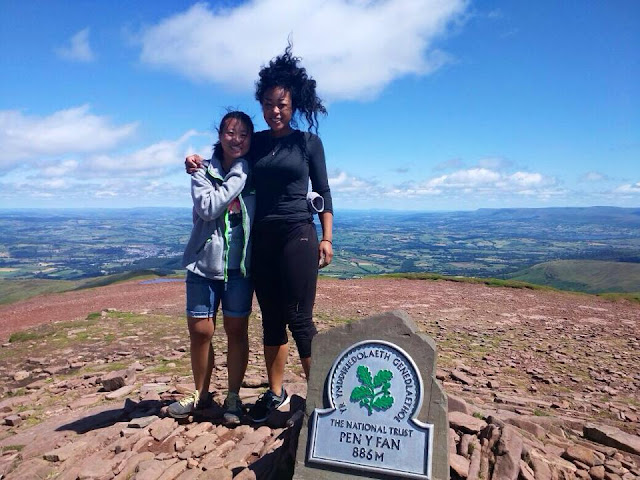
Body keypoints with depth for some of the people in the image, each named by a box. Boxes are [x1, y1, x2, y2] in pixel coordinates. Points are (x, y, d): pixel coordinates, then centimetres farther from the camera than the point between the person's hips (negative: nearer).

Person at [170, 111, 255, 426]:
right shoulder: (204, 172, 0)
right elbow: (207, 207, -18)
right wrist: (237, 177, -16)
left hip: (240, 266, 0)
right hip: (204, 263, 0)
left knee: (236, 331, 6)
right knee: (200, 331, 7)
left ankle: (233, 397, 22)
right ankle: (201, 394, 29)